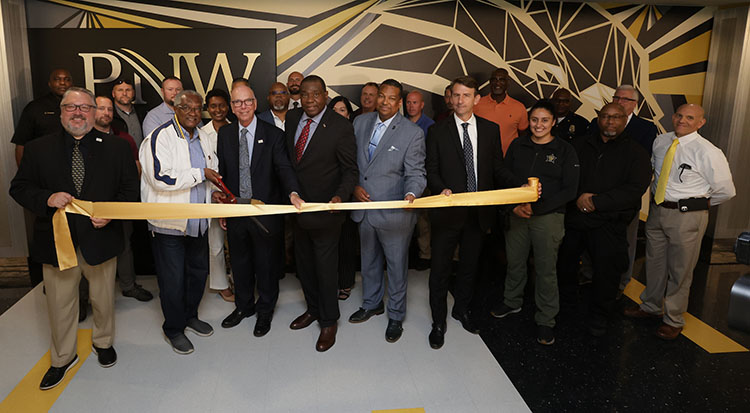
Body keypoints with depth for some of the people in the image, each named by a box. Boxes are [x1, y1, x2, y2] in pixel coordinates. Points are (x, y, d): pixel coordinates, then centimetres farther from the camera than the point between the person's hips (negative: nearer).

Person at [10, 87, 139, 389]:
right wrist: (47, 199, -17)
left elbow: (130, 190, -1)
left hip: (100, 237, 0)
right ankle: (62, 358, 33)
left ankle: (103, 342, 43)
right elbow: (19, 188, 3)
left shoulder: (116, 148, 0)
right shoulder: (38, 149, 2)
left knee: (103, 298, 17)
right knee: (60, 304, 13)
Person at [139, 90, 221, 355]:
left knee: (198, 271, 18)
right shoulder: (160, 137, -14)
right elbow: (161, 178, -26)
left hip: (197, 221, 7)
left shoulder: (201, 138, 11)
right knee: (173, 278, 3)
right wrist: (200, 174, -20)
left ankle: (190, 316, 39)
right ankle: (173, 329, 22)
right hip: (169, 223, -7)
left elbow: (212, 171, 26)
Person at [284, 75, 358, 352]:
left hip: (325, 210, -6)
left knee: (325, 268, 6)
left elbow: (350, 170, -11)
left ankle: (328, 322, 25)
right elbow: (287, 157, 10)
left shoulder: (340, 127, -15)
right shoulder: (291, 119, 2)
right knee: (304, 264, 20)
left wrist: (340, 197, -27)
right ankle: (313, 309, 42)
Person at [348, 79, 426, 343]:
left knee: (396, 265, 10)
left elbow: (415, 172, -12)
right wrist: (354, 186, -5)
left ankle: (396, 316, 29)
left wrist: (411, 194, -32)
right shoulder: (360, 123, 3)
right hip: (364, 208, 5)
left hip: (394, 212, -5)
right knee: (369, 261, 22)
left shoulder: (412, 133, -11)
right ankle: (372, 304, 44)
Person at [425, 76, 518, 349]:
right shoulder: (437, 131, -1)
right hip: (448, 211, -2)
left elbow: (498, 169, 7)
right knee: (440, 269, 5)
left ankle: (462, 310, 41)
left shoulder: (490, 130, 5)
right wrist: (442, 189, -23)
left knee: (470, 265, 19)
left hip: (479, 212, 3)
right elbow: (431, 170, -3)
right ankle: (439, 322, 23)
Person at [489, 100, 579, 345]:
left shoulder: (565, 151, -2)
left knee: (546, 269, 2)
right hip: (517, 214, 3)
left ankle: (546, 320, 16)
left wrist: (536, 208, -14)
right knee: (514, 262, 12)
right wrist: (514, 206, -9)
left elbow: (569, 190, -6)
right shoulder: (517, 146, 6)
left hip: (549, 216, -3)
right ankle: (512, 302, 36)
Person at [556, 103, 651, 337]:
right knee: (564, 264, 15)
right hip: (573, 218, 3)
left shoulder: (635, 153, -1)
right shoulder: (580, 146, 9)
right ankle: (564, 294, 42)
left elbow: (634, 190, -11)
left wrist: (596, 202, -17)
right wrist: (578, 197, -13)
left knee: (606, 272, 0)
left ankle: (599, 317, 20)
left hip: (609, 224, -3)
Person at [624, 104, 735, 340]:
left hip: (687, 216, -5)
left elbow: (726, 191, -8)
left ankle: (673, 319, 24)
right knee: (654, 262, 19)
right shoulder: (660, 141, 2)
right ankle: (651, 306, 39)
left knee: (680, 269, 6)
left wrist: (698, 203, 1)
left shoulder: (707, 152, -15)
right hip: (657, 210, 6)